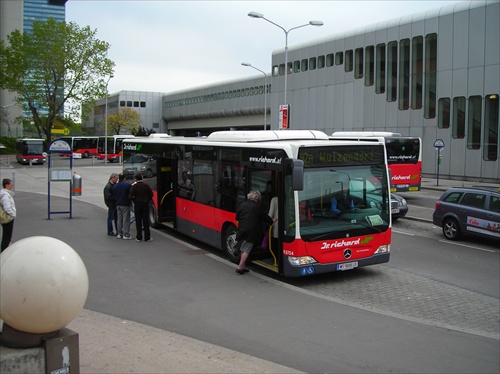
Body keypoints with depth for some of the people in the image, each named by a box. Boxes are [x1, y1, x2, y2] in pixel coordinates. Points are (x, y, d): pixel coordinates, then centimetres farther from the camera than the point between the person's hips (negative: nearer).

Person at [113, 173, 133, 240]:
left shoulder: (114, 186, 7)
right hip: (125, 204, -6)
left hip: (118, 205, 6)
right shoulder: (127, 185, -13)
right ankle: (126, 235, -3)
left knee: (119, 219, 14)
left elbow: (113, 196, 11)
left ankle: (119, 234, 18)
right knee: (126, 220, -3)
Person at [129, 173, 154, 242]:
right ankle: (147, 237, 5)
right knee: (146, 221, 4)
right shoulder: (146, 185, -1)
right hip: (145, 205, 1)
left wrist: (134, 201, 6)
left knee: (138, 221, 7)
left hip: (137, 205, -1)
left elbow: (131, 196, -11)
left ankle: (139, 237, 8)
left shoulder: (134, 186, -6)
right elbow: (151, 195, 0)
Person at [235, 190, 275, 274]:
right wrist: (271, 221, 24)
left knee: (243, 249, 15)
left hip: (241, 230, 4)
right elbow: (265, 217, 5)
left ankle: (243, 266, 19)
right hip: (251, 232, -4)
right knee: (246, 249, -1)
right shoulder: (257, 207, -5)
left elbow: (237, 217, 12)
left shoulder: (242, 205, 6)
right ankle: (240, 267, -5)